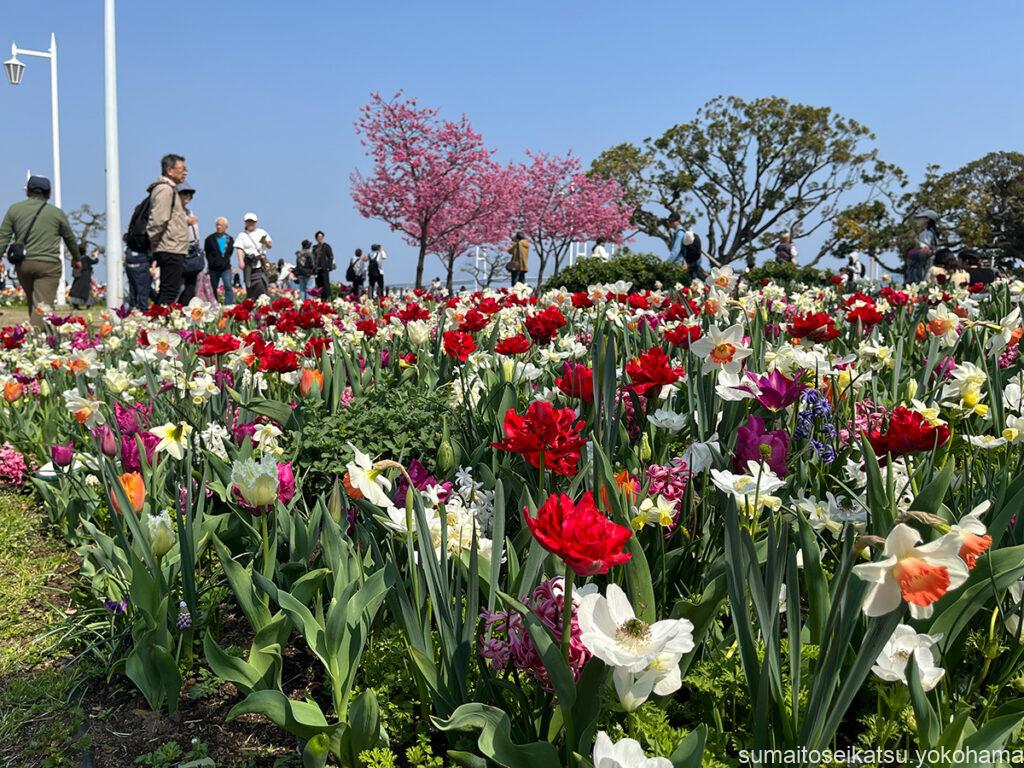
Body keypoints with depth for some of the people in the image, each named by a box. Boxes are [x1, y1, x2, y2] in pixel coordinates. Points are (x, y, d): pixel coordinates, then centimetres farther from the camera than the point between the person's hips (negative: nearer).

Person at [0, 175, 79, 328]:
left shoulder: (14, 209, 9)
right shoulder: (56, 213, 4)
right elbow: (70, 238, 17)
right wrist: (76, 258, 33)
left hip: (23, 264, 3)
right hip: (48, 264, -3)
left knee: (32, 303, 20)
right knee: (42, 306, -9)